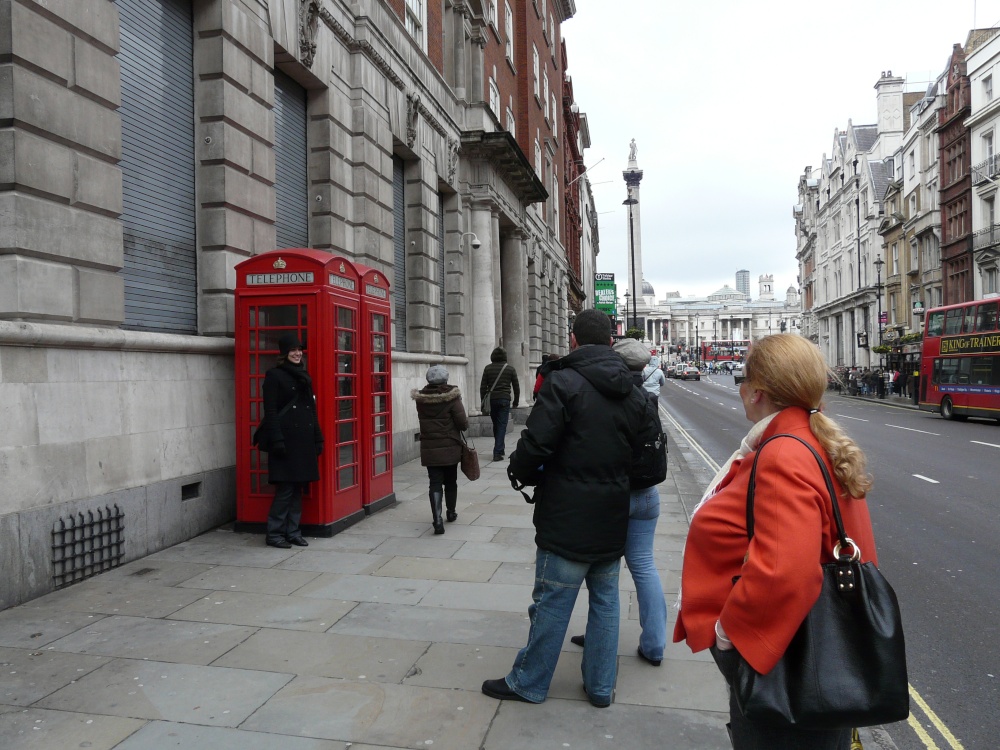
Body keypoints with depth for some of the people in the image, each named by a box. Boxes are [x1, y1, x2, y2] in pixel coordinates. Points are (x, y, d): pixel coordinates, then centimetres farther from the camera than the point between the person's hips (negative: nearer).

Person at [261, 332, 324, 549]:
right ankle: (274, 533, 7)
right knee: (285, 488, -4)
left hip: (304, 439, 7)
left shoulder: (303, 375, 16)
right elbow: (270, 411, -10)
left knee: (298, 487, 9)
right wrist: (277, 440, -17)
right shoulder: (274, 375, -5)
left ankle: (293, 531, 17)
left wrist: (318, 438, 14)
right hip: (286, 439, -7)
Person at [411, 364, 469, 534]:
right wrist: (466, 421, 6)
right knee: (450, 481, 18)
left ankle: (437, 520, -14)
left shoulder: (421, 398, -3)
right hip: (450, 448, -1)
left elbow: (424, 420, 9)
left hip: (429, 449, 1)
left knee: (435, 483, 1)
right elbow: (463, 423, -14)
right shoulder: (451, 397, -13)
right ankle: (451, 512, 35)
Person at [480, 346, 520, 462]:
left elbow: (483, 386, 1)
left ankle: (500, 448, 28)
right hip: (505, 400, -2)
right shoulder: (510, 369, 2)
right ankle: (497, 452, -11)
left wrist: (483, 402, 7)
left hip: (492, 400, 2)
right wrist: (516, 402, 14)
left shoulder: (488, 368, 3)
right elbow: (516, 387, 5)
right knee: (502, 426, -2)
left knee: (496, 425, 16)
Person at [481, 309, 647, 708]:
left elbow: (536, 444, -20)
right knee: (605, 599, 16)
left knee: (551, 602, 5)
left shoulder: (563, 383, -16)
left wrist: (520, 473, -1)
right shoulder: (633, 393, 6)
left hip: (567, 518, -6)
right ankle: (600, 685, 27)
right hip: (613, 519, 6)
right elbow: (638, 451, 10)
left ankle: (528, 682, 21)